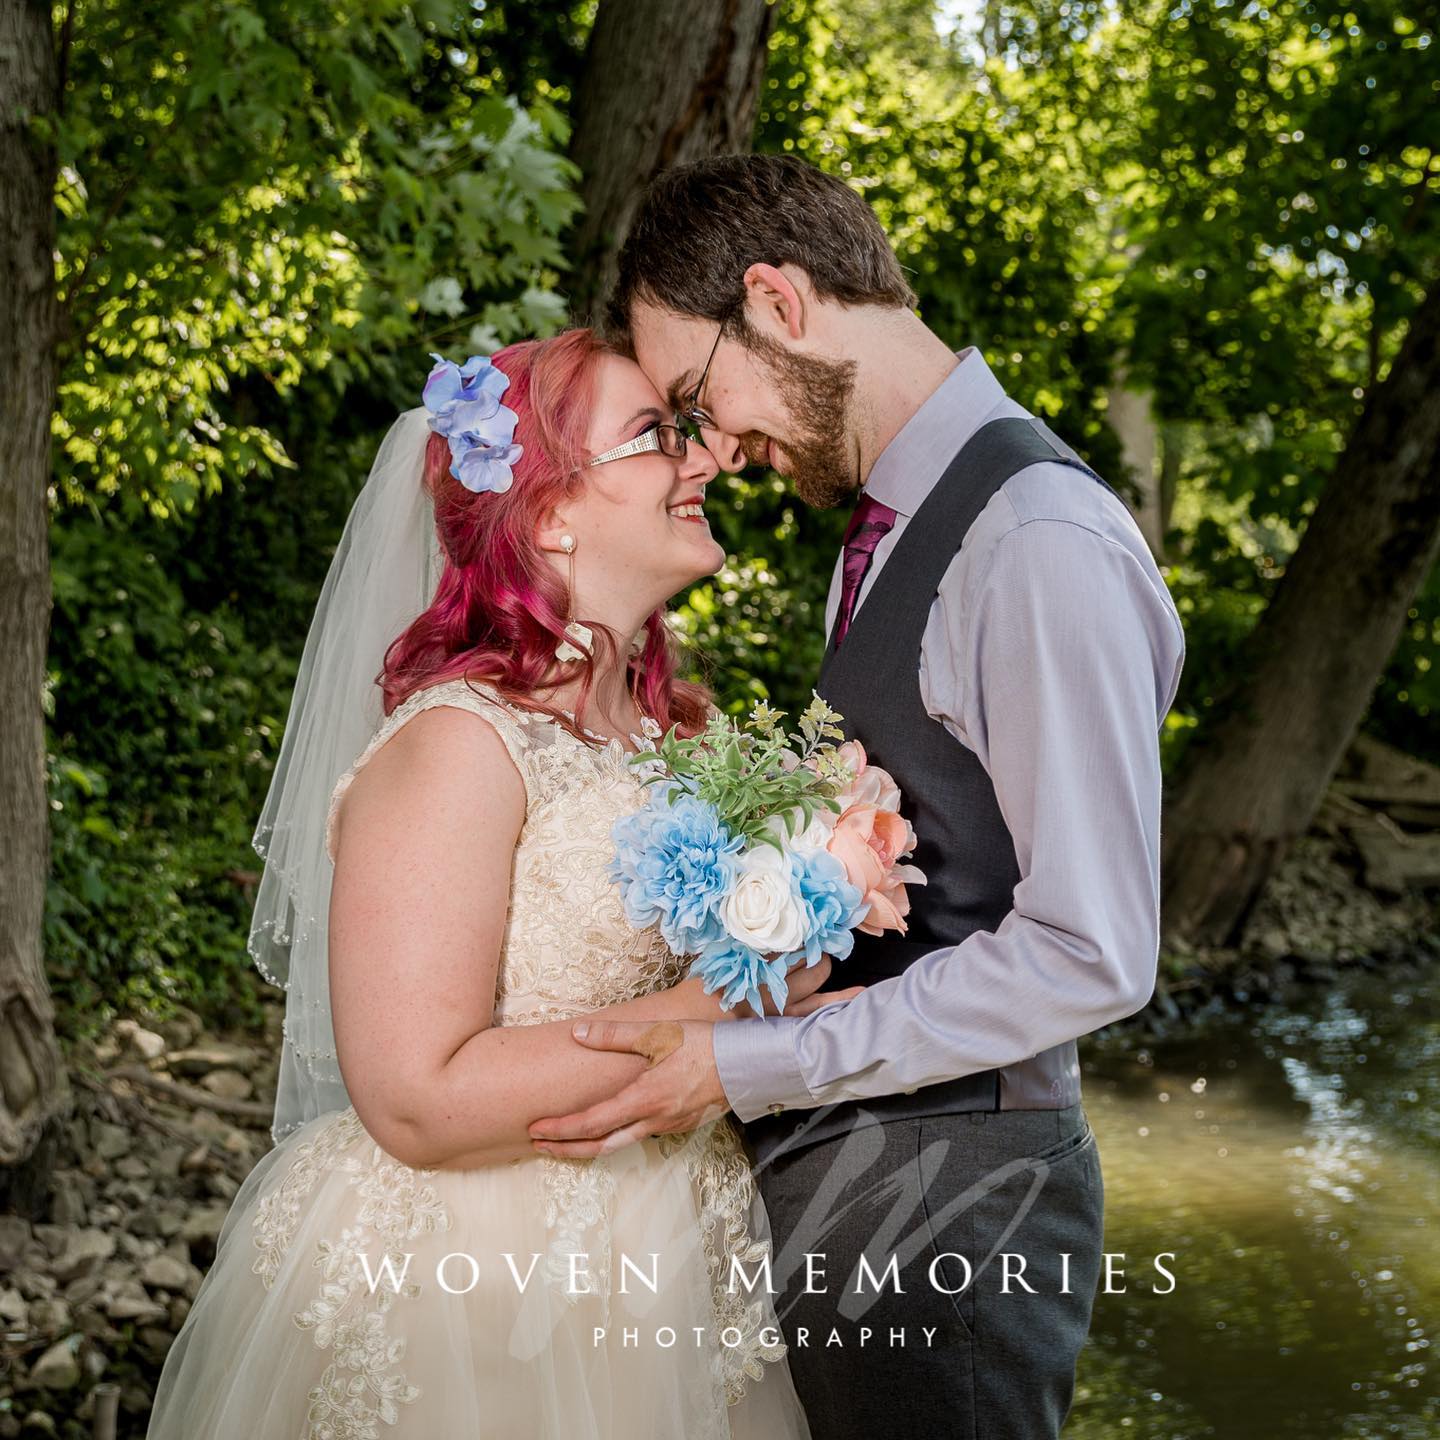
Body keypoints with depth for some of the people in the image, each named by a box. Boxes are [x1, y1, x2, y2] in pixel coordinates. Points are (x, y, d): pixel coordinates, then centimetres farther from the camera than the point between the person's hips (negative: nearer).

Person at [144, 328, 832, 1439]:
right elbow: (419, 1103, -25)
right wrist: (726, 1007, -21)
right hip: (467, 1300, -8)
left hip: (652, 1289, 8)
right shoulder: (457, 744, -19)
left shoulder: (678, 728, 4)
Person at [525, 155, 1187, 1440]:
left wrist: (750, 1067, -20)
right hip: (820, 1172, 8)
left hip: (942, 1205, -8)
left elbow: (1091, 957, -22)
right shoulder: (886, 529, 9)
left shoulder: (1043, 543, -20)